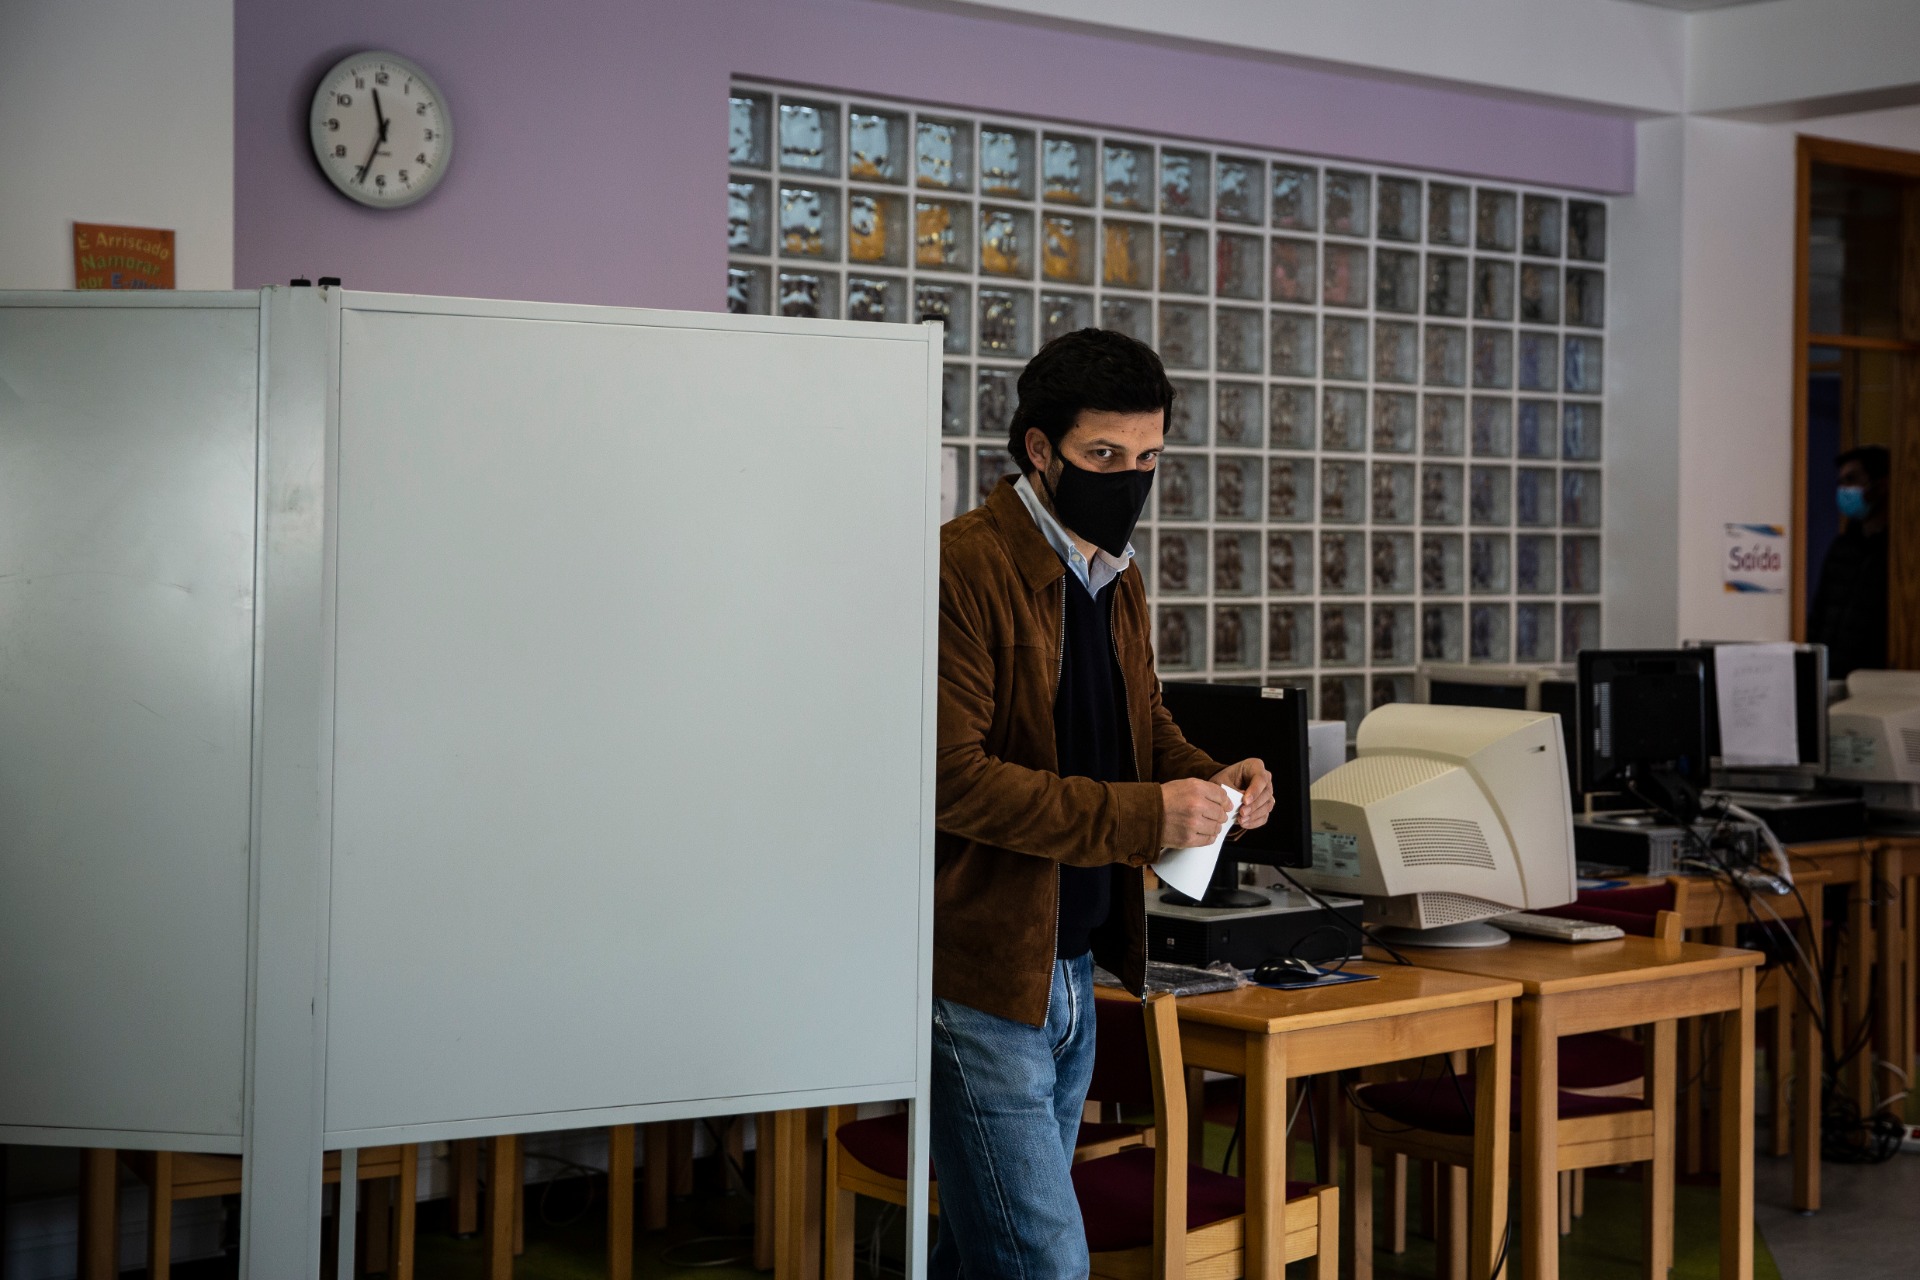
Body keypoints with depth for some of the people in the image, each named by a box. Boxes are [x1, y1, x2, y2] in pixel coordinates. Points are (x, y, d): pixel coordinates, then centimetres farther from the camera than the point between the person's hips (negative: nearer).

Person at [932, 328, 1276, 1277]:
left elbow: (1143, 727, 24)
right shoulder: (964, 567, -15)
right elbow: (954, 778, -21)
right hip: (982, 975, -8)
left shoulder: (1117, 581, 14)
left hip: (1073, 971, 9)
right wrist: (1141, 818, -24)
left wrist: (1207, 778, 0)